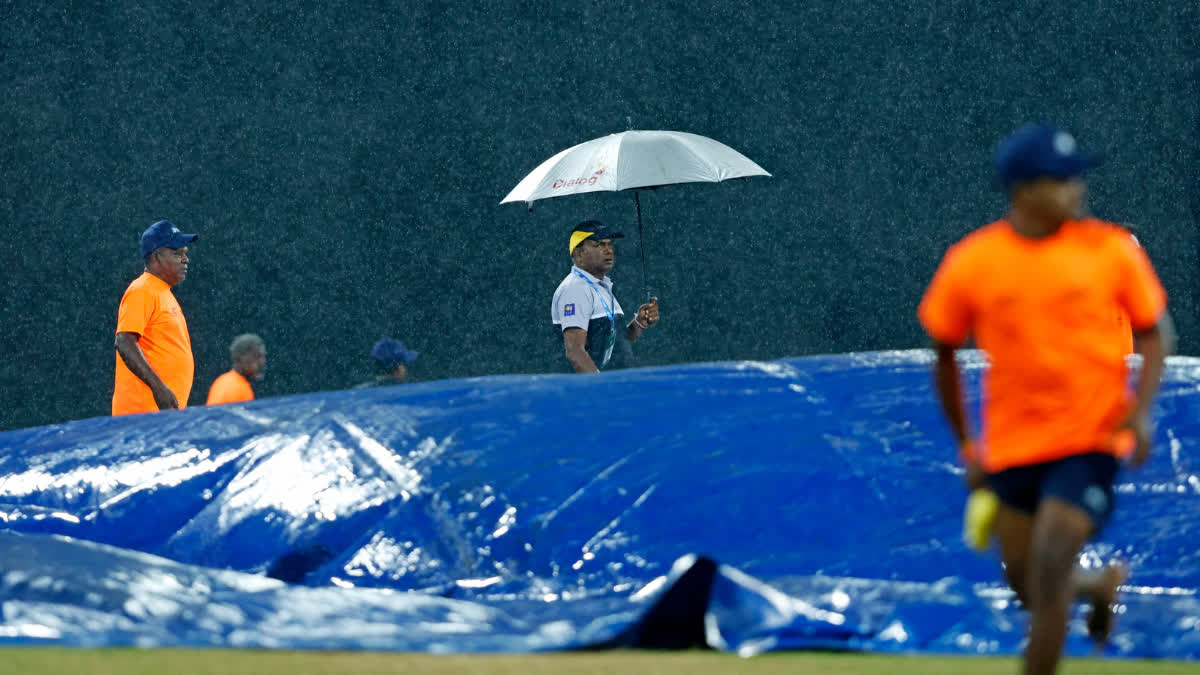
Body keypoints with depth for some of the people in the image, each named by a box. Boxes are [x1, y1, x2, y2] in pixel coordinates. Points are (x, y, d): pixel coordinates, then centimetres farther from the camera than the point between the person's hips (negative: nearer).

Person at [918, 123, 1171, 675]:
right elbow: (944, 355, 7)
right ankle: (1101, 584, 43)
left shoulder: (1111, 251, -7)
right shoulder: (969, 263, -5)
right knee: (1030, 587, 9)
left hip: (1092, 439, -2)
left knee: (1049, 571, -15)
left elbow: (1155, 334, 3)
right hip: (1010, 445, 3)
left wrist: (1140, 410, -13)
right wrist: (966, 448, 8)